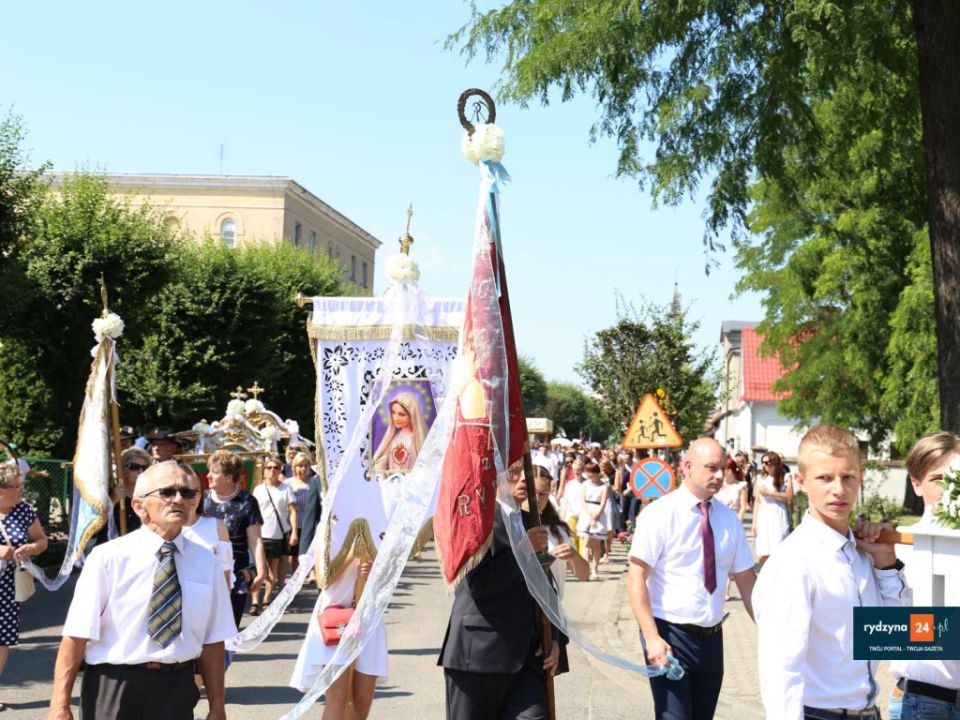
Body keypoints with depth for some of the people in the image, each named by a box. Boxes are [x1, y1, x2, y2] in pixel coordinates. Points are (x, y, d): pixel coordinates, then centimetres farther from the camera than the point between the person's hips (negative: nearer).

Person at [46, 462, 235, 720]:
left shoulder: (206, 562, 2)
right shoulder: (108, 557, -8)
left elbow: (212, 640, 4)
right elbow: (77, 636, -10)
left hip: (177, 689, 3)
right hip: (113, 688, -3)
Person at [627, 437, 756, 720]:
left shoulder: (729, 518, 5)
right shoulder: (659, 514, -11)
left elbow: (746, 579, 9)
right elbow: (636, 577, -15)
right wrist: (651, 637, -23)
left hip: (712, 637, 6)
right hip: (670, 635, -5)